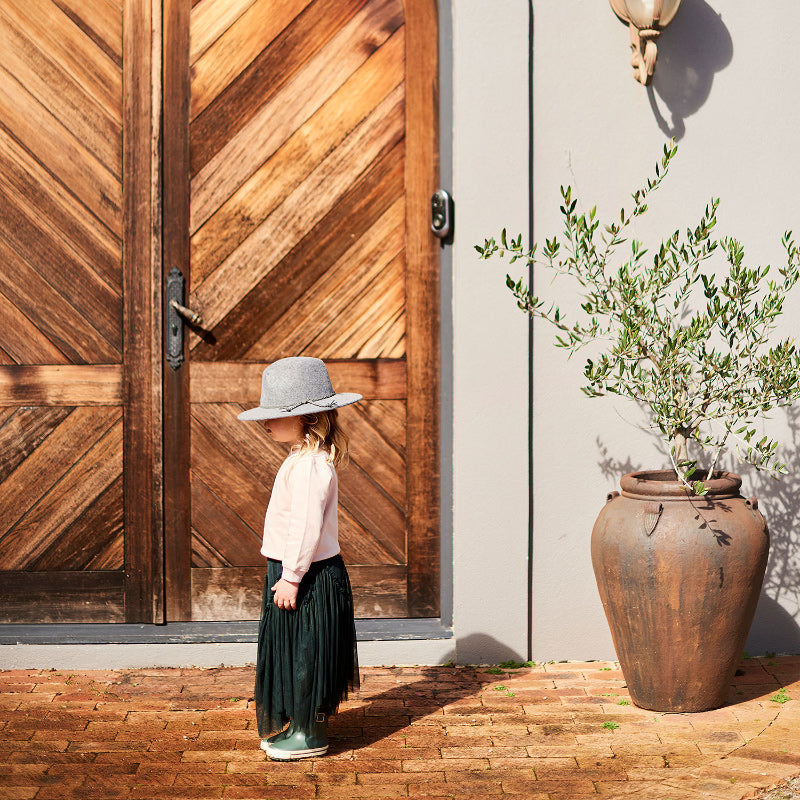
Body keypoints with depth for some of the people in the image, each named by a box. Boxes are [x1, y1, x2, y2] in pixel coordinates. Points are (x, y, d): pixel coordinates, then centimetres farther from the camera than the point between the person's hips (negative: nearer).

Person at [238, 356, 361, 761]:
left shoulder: (309, 466, -23)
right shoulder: (305, 458, 11)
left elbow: (307, 527, -26)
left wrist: (291, 577, -21)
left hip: (308, 577, -10)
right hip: (297, 574, 10)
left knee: (304, 655, 0)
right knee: (295, 653, 18)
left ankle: (309, 735, 11)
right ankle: (298, 725, 29)